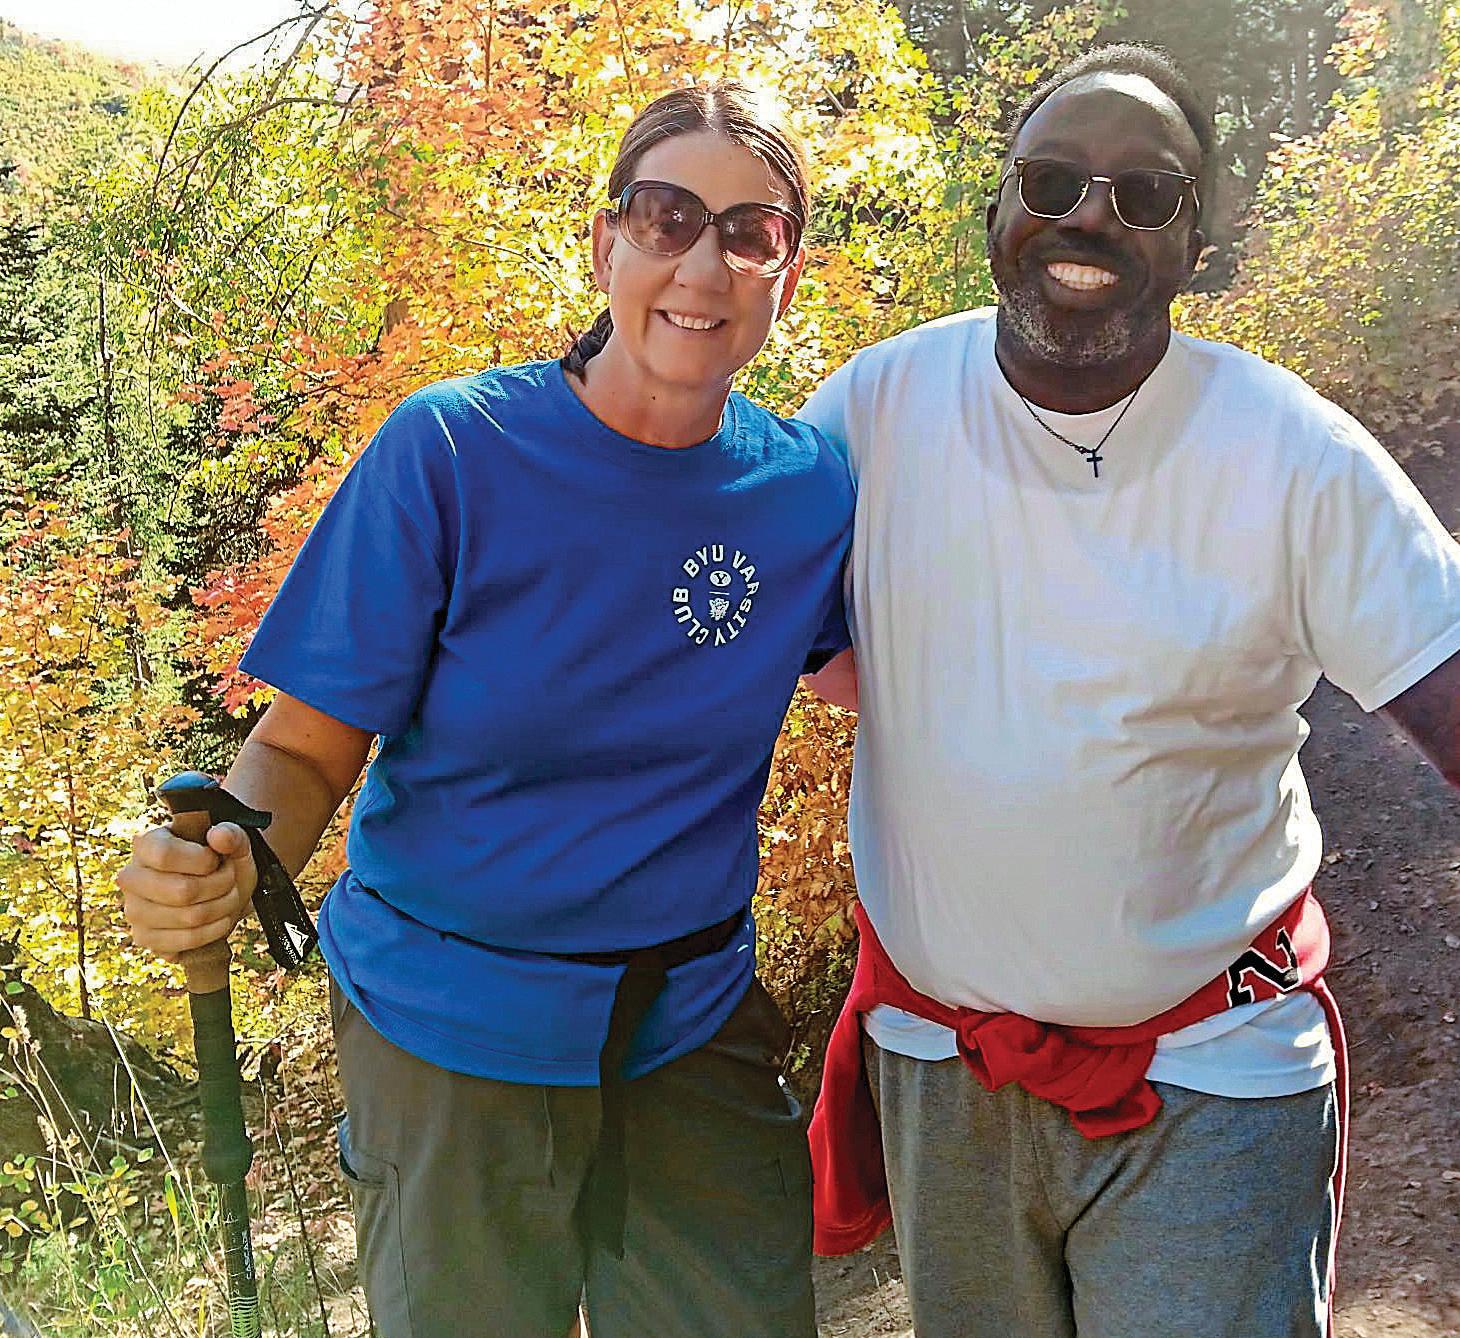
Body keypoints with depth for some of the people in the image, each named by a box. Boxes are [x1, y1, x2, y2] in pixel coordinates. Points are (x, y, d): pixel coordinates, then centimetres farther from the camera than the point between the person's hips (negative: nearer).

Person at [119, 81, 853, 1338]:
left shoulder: (810, 488, -6)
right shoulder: (452, 451, -15)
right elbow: (307, 745, -12)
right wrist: (225, 858, -31)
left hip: (691, 1031, 3)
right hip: (450, 1038, -2)